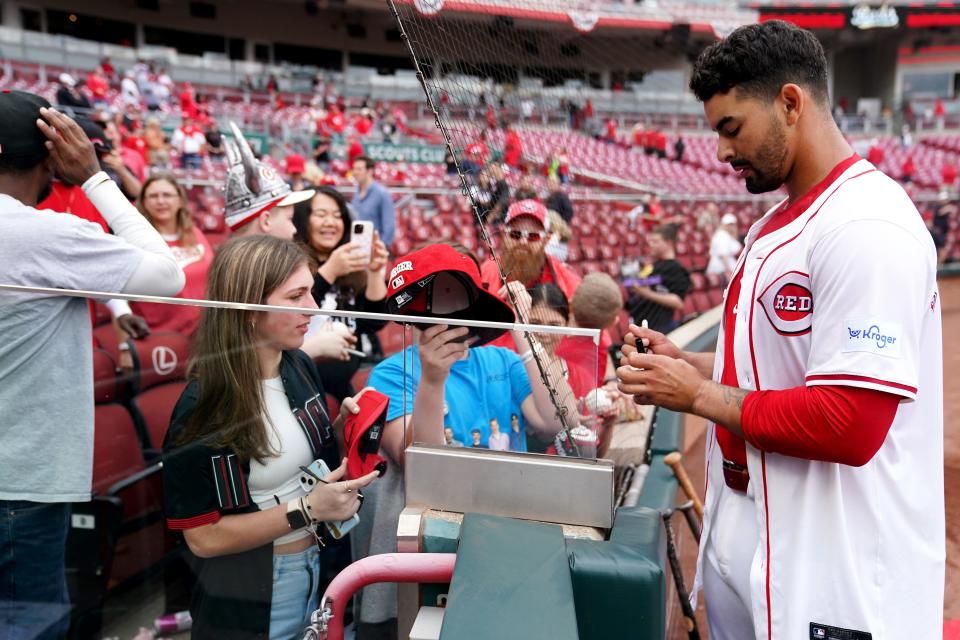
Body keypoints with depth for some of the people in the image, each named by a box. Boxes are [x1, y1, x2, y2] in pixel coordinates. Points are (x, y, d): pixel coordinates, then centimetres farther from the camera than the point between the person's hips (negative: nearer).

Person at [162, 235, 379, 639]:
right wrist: (307, 509, -24)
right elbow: (202, 537, -18)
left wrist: (343, 426, -11)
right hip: (245, 601, -5)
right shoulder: (203, 406, -22)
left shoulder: (300, 368, -5)